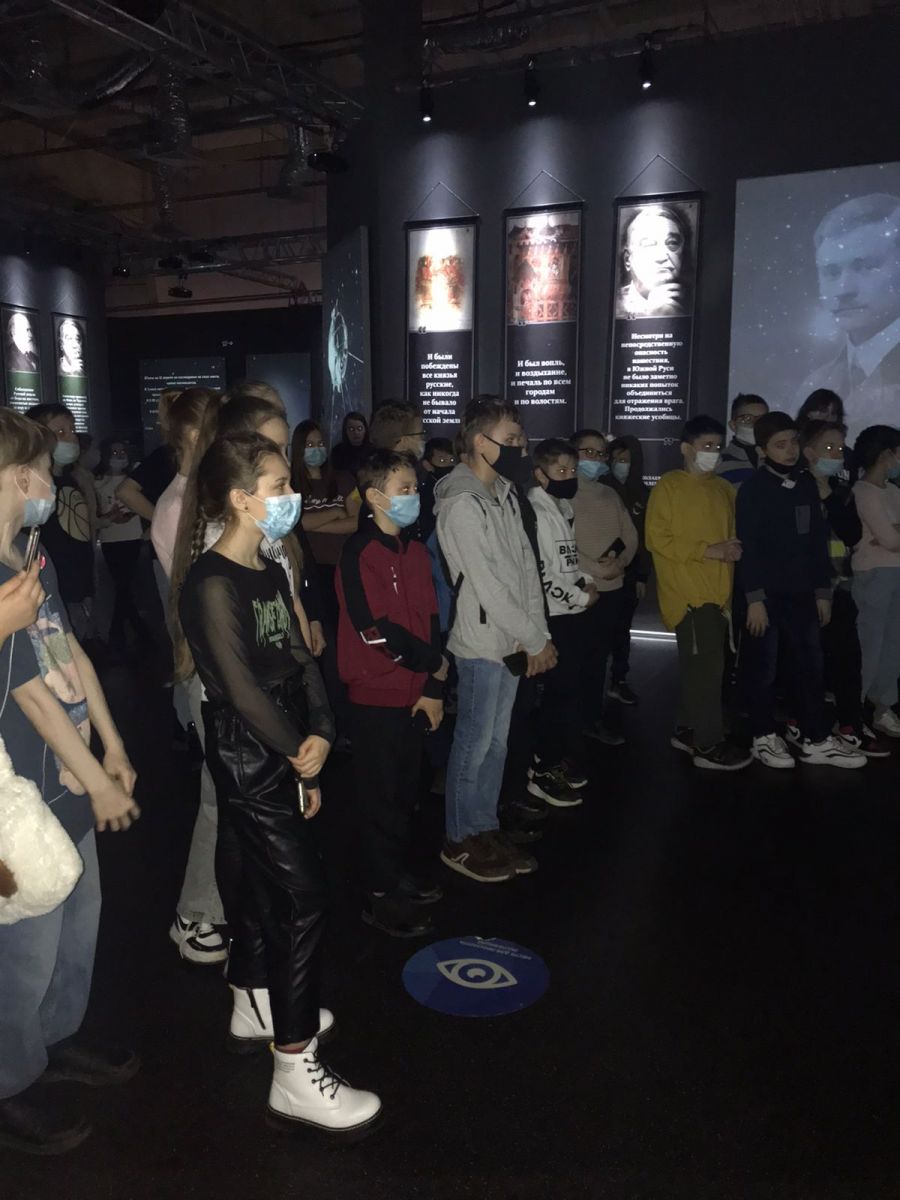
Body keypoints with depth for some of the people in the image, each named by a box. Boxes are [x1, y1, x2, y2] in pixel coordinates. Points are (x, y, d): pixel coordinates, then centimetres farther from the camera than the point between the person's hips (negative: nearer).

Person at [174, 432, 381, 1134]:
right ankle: (296, 1072, 7)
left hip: (283, 760, 9)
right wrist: (299, 752, -10)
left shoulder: (270, 574, 8)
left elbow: (301, 660, 6)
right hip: (249, 761, -8)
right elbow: (240, 686, -20)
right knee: (302, 898, -5)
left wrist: (320, 733, -7)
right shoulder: (213, 584, -18)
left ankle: (255, 1008, 42)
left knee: (259, 884, 22)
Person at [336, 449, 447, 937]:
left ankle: (397, 876, 34)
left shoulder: (416, 552, 10)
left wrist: (433, 688, -2)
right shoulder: (359, 553, -14)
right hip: (376, 696, -7)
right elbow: (377, 630, -19)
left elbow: (431, 621, 7)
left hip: (416, 694, 7)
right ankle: (380, 897, 19)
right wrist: (434, 664, -9)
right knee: (382, 797, 4)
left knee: (406, 791, 17)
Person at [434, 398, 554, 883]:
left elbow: (526, 564, 8)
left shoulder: (505, 492, 9)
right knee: (474, 743, 4)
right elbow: (487, 585, -19)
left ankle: (485, 829, 30)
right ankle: (460, 841, 20)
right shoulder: (461, 503, -17)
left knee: (496, 740, 16)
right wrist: (535, 640, -13)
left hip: (513, 640, 8)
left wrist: (537, 633, 1)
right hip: (481, 642, -8)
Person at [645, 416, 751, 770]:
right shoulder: (669, 486, -5)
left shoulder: (724, 488, 15)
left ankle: (687, 730, 25)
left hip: (717, 592, 7)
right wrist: (707, 550, -16)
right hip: (687, 592, -7)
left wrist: (733, 550, 1)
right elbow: (657, 539, -12)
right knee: (706, 666, -8)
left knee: (700, 665, 13)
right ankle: (709, 745, 0)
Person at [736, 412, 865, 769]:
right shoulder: (752, 489, -8)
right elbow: (748, 547, -12)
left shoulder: (807, 485, 10)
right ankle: (764, 737, 17)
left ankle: (816, 740, 18)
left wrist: (822, 590, 11)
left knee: (810, 665, 9)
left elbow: (818, 540, 13)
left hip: (801, 592, 6)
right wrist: (754, 598, -16)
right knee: (763, 668, 5)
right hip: (766, 593, -6)